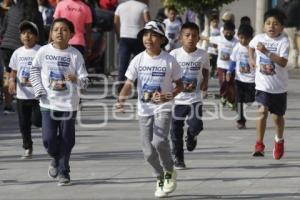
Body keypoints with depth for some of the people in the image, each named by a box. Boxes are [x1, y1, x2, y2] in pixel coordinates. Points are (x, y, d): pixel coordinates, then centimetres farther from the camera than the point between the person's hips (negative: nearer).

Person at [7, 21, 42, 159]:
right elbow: (13, 71, 12)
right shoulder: (18, 53, 5)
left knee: (36, 120, -10)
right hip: (22, 95, 4)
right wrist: (12, 80, -9)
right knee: (24, 123, 7)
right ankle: (28, 148, 21)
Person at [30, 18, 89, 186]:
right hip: (48, 103, 1)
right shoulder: (44, 52, -2)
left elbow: (85, 80, -7)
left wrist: (76, 79, -30)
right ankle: (56, 159, 28)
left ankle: (63, 172, 17)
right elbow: (34, 71, 13)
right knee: (49, 138, -4)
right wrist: (40, 90, 2)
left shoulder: (75, 55, -7)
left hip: (68, 104, -1)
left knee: (67, 139, 2)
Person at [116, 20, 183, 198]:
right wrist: (121, 100, -22)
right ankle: (160, 177, 30)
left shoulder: (169, 60, -7)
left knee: (159, 141, -25)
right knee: (149, 152, 3)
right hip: (144, 110, 3)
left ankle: (169, 171, 2)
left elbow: (179, 85, 0)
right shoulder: (138, 60, -2)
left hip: (163, 108, -3)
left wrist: (169, 96, -20)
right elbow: (129, 84, -4)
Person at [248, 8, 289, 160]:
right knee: (262, 111, -18)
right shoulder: (259, 38, -3)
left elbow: (283, 62, -27)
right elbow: (251, 46, 23)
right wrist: (251, 59, 10)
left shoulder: (283, 41, -14)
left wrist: (267, 52, -32)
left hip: (279, 86, -1)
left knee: (277, 116, 13)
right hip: (262, 83, 1)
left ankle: (279, 141, 41)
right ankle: (259, 144, -12)